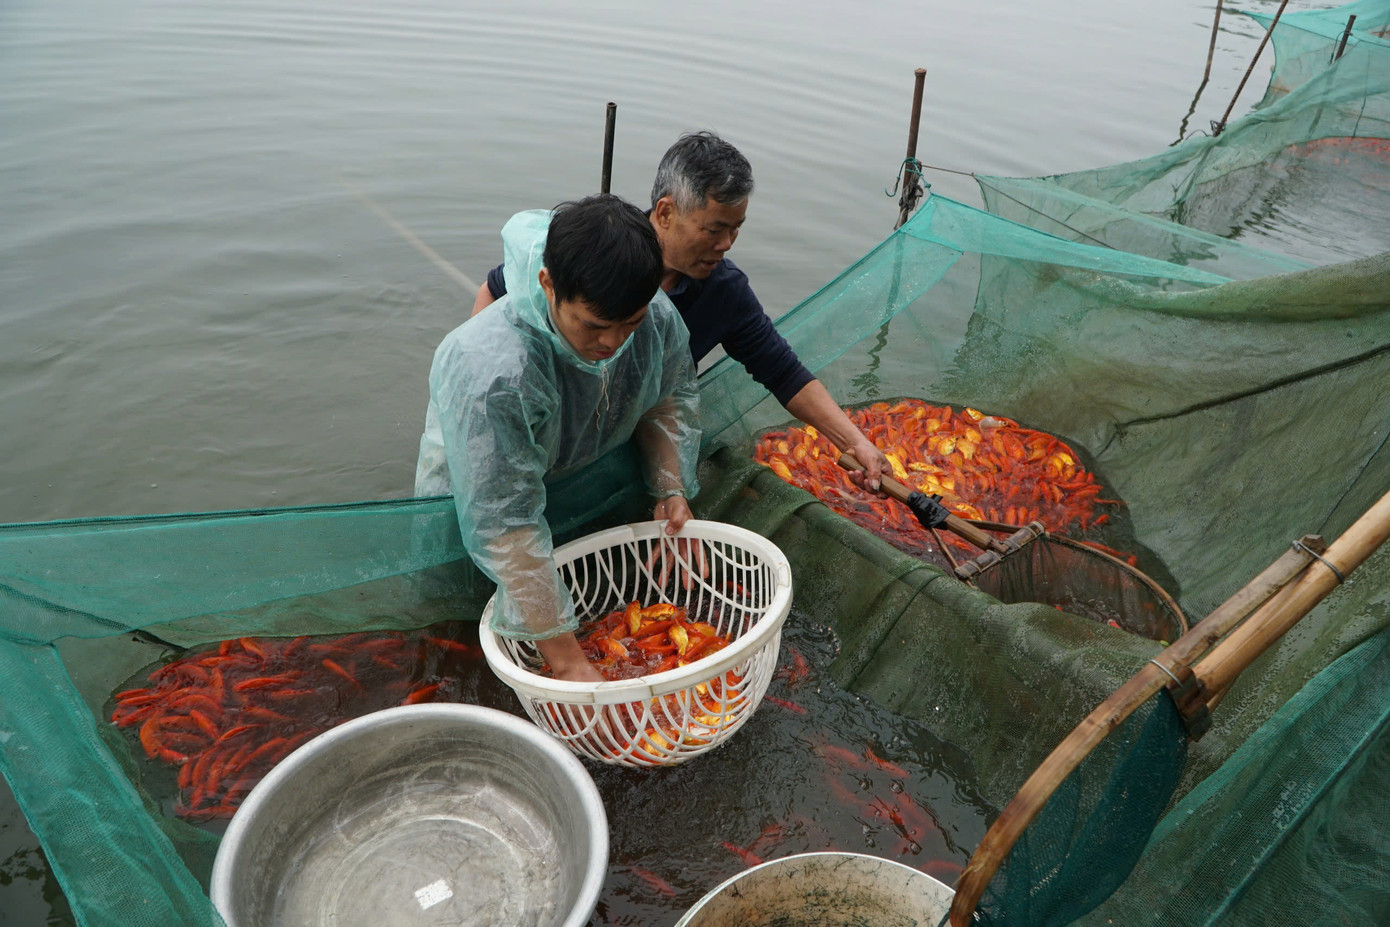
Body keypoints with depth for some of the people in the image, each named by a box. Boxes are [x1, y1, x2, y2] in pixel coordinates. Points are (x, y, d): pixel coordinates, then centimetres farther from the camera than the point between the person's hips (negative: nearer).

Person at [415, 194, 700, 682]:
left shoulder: (658, 315, -24)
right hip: (477, 499, -4)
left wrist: (672, 488, -18)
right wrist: (567, 661, -41)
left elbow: (671, 397, -3)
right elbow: (505, 527, -42)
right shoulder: (490, 373, -44)